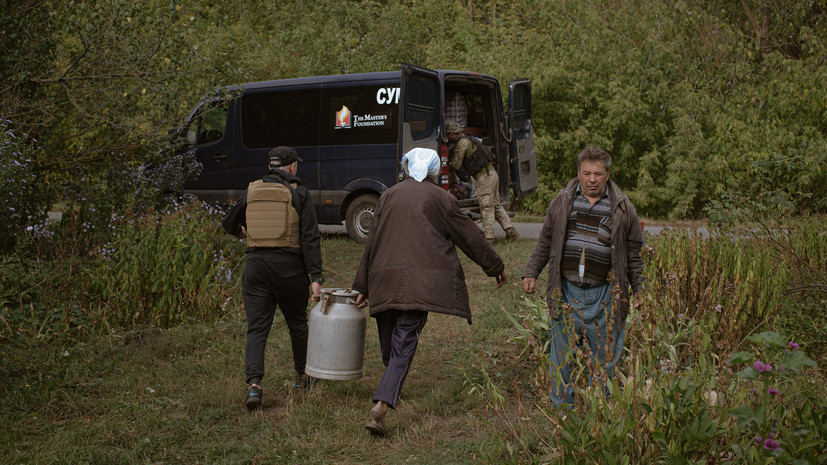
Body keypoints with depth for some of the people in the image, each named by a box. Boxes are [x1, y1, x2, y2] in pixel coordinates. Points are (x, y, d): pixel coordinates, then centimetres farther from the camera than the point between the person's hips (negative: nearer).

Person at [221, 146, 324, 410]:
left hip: (256, 266, 2)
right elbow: (311, 238, -8)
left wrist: (240, 233, 43)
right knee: (297, 323, 17)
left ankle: (254, 384, -15)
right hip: (289, 267, -2)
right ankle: (303, 376, 33)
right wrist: (316, 277, -10)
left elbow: (229, 223, 19)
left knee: (257, 329, 2)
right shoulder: (298, 194, -2)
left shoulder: (252, 191, 7)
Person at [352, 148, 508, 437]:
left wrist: (362, 287, 18)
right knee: (405, 342, -7)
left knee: (390, 341, 18)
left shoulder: (388, 196, 13)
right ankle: (382, 404, -21)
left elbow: (372, 243, 13)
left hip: (384, 280, 4)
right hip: (420, 281, -3)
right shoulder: (439, 198, 4)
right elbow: (470, 236, 9)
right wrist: (495, 267, 22)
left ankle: (391, 390, 37)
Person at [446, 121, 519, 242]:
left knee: (486, 208, -5)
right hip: (492, 174, 9)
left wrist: (451, 155, 8)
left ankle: (488, 236, -3)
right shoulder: (467, 139, 18)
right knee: (496, 205, 15)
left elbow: (456, 165, -9)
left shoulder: (462, 143, -12)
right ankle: (510, 231, 14)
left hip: (484, 177, -9)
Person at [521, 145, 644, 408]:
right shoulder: (562, 202, 9)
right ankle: (561, 408, 20)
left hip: (604, 295, -1)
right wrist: (531, 273, 10)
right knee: (562, 356, 7)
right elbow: (545, 242, 16)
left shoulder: (622, 208, 5)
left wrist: (641, 292, 5)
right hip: (566, 292, 1)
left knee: (605, 357, 6)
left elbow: (635, 254, 8)